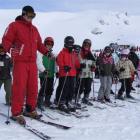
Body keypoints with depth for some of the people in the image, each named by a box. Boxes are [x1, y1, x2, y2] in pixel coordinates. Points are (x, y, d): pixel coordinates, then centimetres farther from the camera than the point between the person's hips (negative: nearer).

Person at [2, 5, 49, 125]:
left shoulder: (34, 29, 20)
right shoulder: (14, 25, 1)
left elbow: (39, 43, 24)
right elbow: (6, 40, -5)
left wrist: (46, 52, 10)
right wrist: (10, 48, -25)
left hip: (32, 62, 6)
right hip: (20, 62, -6)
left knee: (33, 87, 6)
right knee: (19, 87, -8)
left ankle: (30, 109, 19)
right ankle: (16, 113, 1)